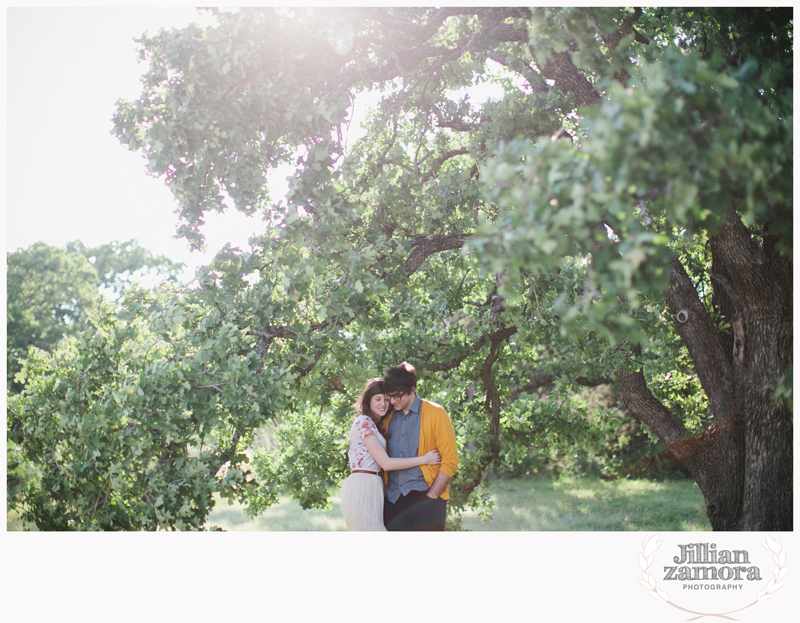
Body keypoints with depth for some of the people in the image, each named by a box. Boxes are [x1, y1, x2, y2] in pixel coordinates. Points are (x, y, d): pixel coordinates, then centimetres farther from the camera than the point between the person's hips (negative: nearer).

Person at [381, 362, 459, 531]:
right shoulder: (387, 418, 14)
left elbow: (450, 460, -3)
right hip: (393, 500, 4)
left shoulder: (435, 414, 0)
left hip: (425, 495, -4)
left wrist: (431, 496, -9)